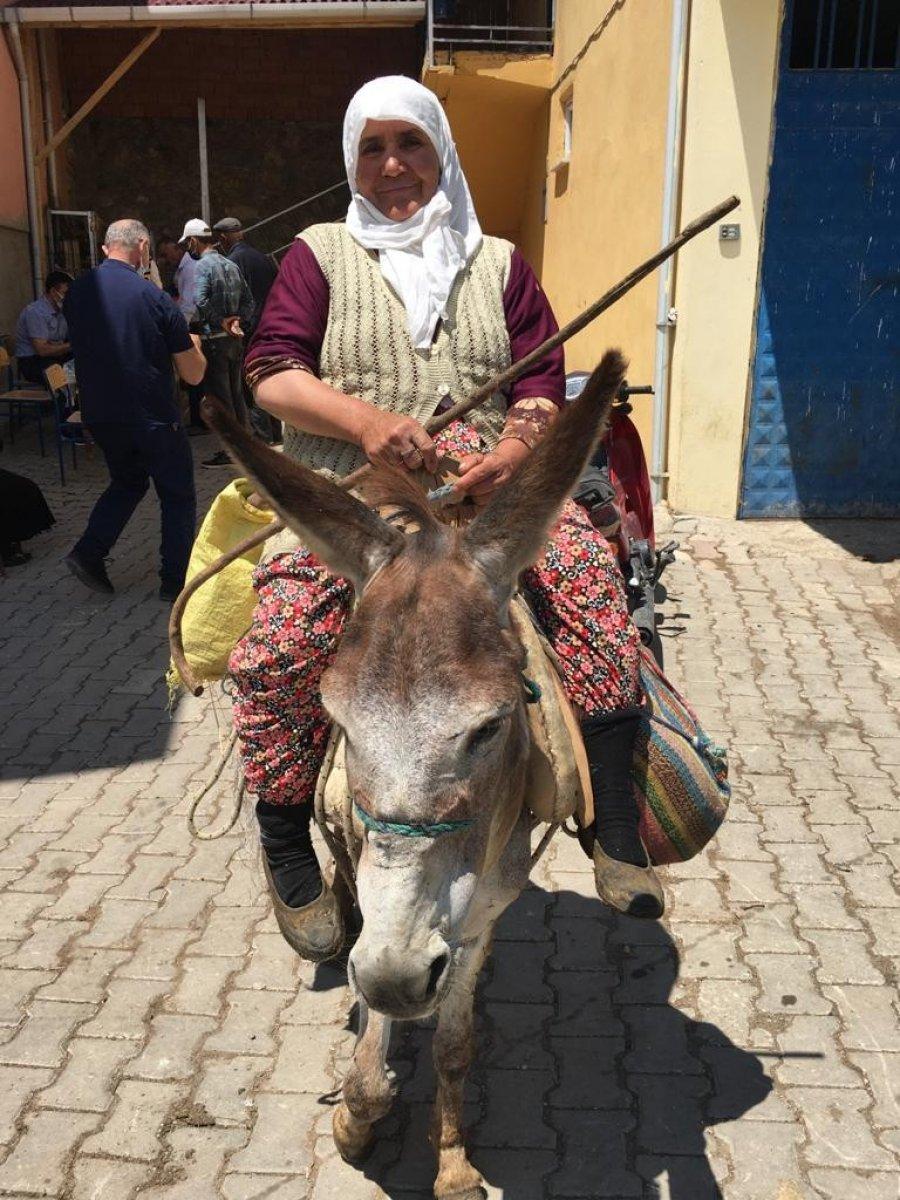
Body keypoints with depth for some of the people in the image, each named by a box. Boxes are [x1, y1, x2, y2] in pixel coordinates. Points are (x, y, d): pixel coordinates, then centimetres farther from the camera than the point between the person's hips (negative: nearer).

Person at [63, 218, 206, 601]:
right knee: (178, 497, 12)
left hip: (99, 415, 5)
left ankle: (88, 552, 12)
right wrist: (193, 345, 13)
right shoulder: (153, 297, -14)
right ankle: (175, 580, 14)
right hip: (153, 418, -5)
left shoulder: (77, 292, 0)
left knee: (127, 482, 27)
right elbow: (194, 375, -9)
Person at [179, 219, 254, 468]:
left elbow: (201, 303, -24)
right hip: (236, 340, 7)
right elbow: (249, 301, 13)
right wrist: (238, 322, 2)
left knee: (220, 396, -1)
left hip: (215, 341, -7)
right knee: (236, 394, 15)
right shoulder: (231, 265, 11)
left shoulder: (203, 265, -12)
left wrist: (221, 323, -13)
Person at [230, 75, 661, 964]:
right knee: (280, 642, -25)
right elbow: (271, 372, 0)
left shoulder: (498, 262, 20)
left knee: (588, 573, -26)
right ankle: (287, 855, -2)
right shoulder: (319, 255, 15)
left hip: (486, 480, 2)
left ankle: (616, 829, -20)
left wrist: (515, 450, -15)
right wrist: (365, 420, -20)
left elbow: (543, 382, 9)